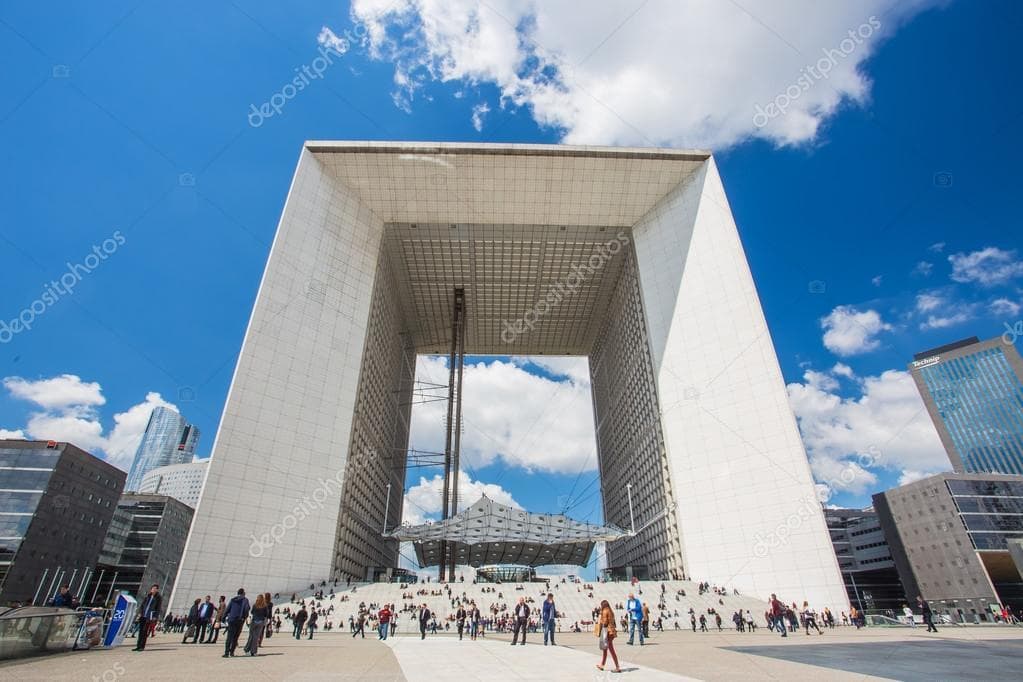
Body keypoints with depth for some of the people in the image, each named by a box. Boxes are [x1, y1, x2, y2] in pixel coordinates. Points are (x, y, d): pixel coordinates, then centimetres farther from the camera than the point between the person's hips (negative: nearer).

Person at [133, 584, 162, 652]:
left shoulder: (159, 598, -2)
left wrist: (155, 617, -11)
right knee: (141, 631, 6)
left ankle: (142, 647, 4)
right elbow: (142, 604, 15)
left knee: (145, 632, -4)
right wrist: (140, 613, 3)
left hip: (150, 617, -4)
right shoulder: (148, 596, 10)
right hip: (143, 616, 4)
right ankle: (138, 646, 15)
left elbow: (158, 608, -5)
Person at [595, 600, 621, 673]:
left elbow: (605, 622, -18)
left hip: (607, 632, -9)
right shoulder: (611, 612, 13)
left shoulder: (605, 612, -12)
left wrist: (599, 620, -1)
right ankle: (601, 665, 25)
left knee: (611, 650, -4)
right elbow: (612, 622, 13)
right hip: (611, 632, 9)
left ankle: (617, 668, -4)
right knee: (605, 649, 17)